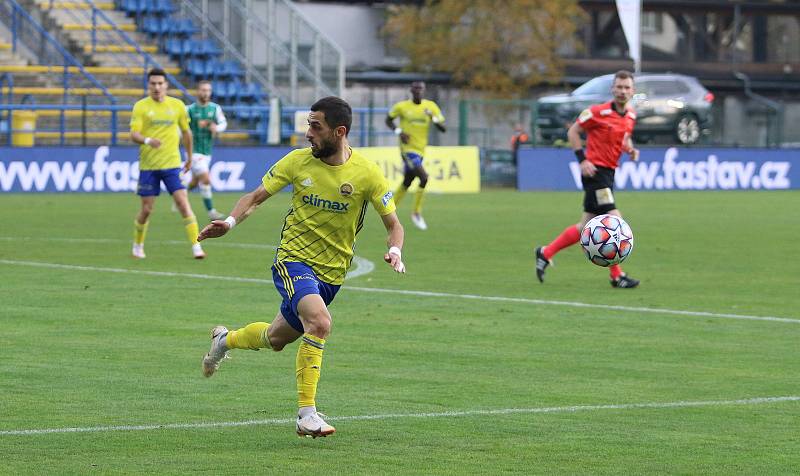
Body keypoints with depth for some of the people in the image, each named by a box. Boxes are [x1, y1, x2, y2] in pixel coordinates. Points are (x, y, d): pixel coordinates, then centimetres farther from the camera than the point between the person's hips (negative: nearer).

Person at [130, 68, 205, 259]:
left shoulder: (177, 105, 4)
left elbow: (186, 133, 16)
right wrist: (148, 140, -32)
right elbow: (134, 134, -12)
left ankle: (196, 246, -12)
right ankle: (137, 246, 25)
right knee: (146, 209, 3)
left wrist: (189, 157, 20)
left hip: (172, 164, 1)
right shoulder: (141, 107, -2)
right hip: (148, 165, -1)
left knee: (183, 203, -12)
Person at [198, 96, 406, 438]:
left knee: (276, 339, 18)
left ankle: (226, 339, 51)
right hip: (293, 260, -3)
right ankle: (307, 414, -25)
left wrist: (394, 250, -23)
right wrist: (230, 221, -15)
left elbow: (393, 223, -2)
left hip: (332, 272, 3)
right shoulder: (298, 161, -6)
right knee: (319, 322, -30)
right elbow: (256, 197, 4)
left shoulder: (366, 172, -9)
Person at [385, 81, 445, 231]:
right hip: (408, 149, -5)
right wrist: (399, 131, -9)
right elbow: (388, 120, 9)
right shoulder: (401, 106, -5)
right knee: (423, 178, -20)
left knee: (406, 184, 15)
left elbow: (443, 128, 2)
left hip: (420, 150, 5)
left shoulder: (431, 106, 2)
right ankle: (416, 214, -6)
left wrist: (434, 118, -19)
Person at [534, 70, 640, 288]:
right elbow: (572, 132, -5)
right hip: (595, 170, -8)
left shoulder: (631, 115, 9)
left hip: (608, 172, 8)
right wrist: (582, 159, -14)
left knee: (586, 227, 10)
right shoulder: (599, 112, -13)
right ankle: (617, 276, -6)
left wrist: (630, 149, 3)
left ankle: (545, 253, 23)